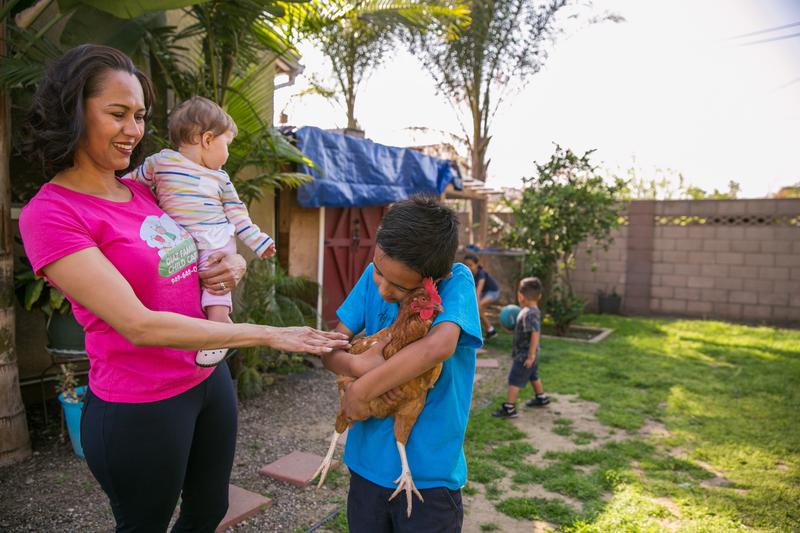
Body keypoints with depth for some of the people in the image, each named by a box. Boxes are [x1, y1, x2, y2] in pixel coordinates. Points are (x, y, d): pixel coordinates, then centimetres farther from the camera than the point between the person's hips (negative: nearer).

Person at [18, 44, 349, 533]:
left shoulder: (145, 190, 4)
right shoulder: (50, 214, -16)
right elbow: (138, 325, -25)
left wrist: (233, 267, -10)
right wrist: (268, 335, -25)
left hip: (210, 379, 6)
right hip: (140, 409, -6)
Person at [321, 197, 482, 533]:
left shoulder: (457, 281, -18)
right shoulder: (374, 276, -5)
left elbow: (439, 346, -36)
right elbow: (331, 350, -3)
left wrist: (361, 391, -26)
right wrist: (356, 364, -26)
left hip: (429, 474, -4)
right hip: (367, 464, 4)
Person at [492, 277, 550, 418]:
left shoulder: (530, 314, -26)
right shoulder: (533, 311, 5)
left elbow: (535, 334, -31)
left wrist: (531, 356, -27)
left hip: (524, 355, -10)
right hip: (528, 353, 10)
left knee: (514, 380, -5)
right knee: (533, 376, 26)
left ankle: (509, 408, -1)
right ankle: (541, 398, 42)